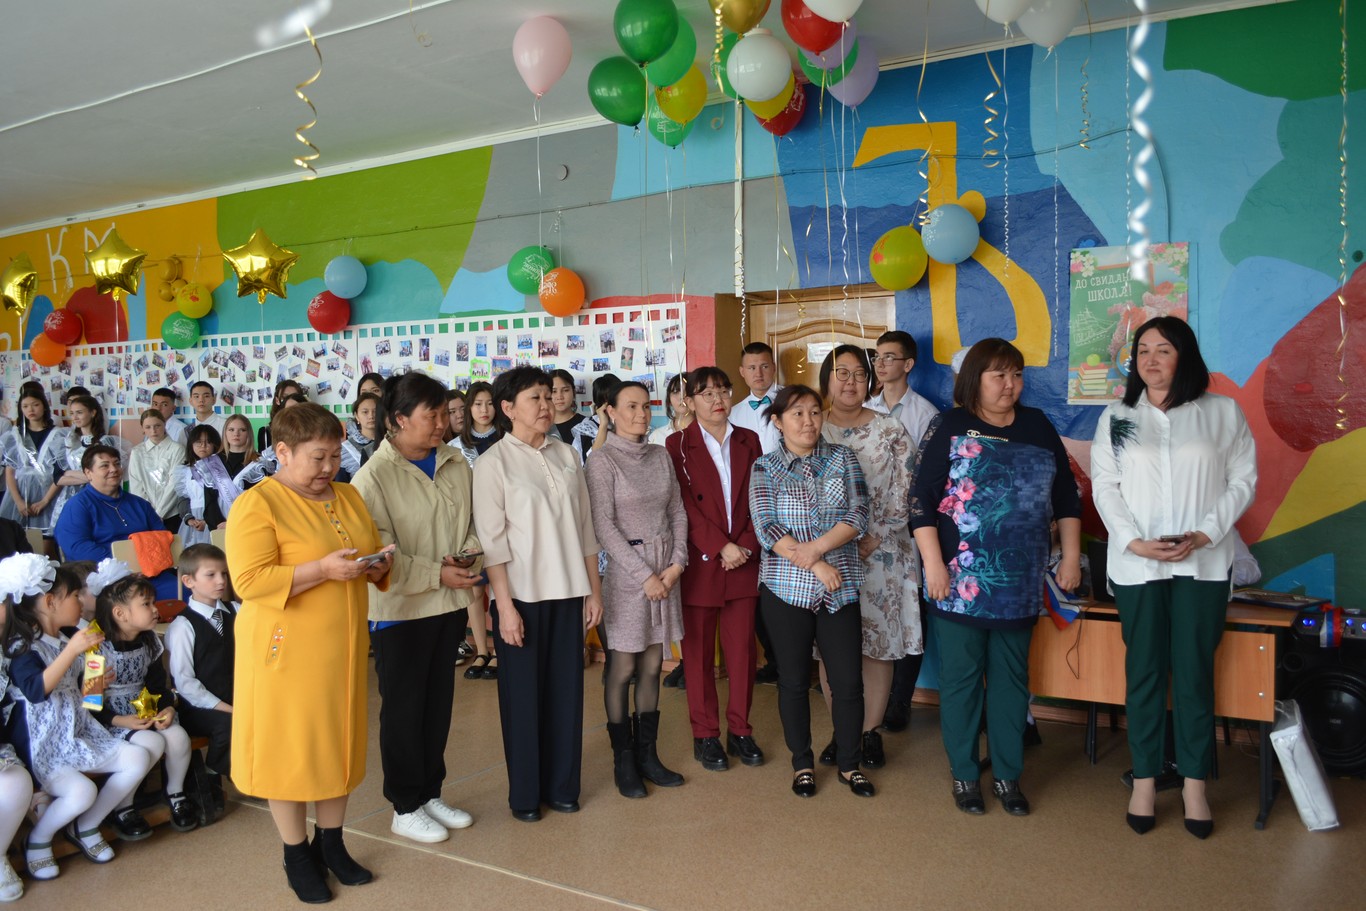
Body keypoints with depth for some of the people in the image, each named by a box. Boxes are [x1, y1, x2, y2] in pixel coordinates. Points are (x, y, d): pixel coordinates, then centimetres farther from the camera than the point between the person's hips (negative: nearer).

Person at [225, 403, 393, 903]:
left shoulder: (348, 496, 9)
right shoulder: (256, 504, -12)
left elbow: (372, 554, 18)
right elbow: (249, 581, -19)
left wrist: (378, 564, -5)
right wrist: (322, 570, -26)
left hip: (341, 646, 6)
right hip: (287, 650, -6)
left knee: (339, 740, 13)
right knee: (290, 747, 6)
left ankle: (331, 843, 30)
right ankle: (296, 856, 24)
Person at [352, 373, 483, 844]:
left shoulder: (456, 465, 2)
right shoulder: (374, 476, -14)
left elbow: (471, 525, 10)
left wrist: (469, 556, -10)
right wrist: (437, 574, -18)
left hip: (450, 604, 6)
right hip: (399, 610, -5)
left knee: (438, 703, 16)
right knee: (403, 709, 8)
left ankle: (431, 793, 32)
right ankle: (405, 807, 23)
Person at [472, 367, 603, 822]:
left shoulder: (566, 455, 7)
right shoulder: (493, 462, -6)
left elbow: (585, 528, 9)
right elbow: (492, 541, -9)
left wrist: (594, 591, 8)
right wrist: (505, 606, -13)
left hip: (568, 593, 4)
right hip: (522, 595, -4)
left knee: (566, 690, 10)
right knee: (523, 695, 7)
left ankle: (561, 785, 26)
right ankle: (525, 793, 22)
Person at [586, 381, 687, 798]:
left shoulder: (660, 456, 8)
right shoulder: (602, 461, -8)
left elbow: (677, 512, 9)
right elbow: (603, 526, -12)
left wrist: (677, 563, -4)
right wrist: (644, 575, -14)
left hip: (665, 571, 5)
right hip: (625, 571, -5)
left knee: (652, 666, 11)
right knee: (622, 670, 3)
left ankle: (647, 754, 21)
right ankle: (623, 761, 15)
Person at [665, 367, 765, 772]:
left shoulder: (748, 441, 10)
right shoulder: (678, 445, 0)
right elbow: (686, 505, -8)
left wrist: (746, 545, -8)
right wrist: (721, 547, -15)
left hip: (744, 559, 3)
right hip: (700, 563, -2)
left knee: (742, 648, 7)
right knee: (699, 652, 6)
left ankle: (740, 730, 20)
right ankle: (705, 735, 18)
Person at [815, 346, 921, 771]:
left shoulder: (890, 430, 3)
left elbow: (905, 493, -1)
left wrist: (876, 539, -11)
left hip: (881, 554, -1)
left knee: (879, 644, 3)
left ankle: (871, 732, 17)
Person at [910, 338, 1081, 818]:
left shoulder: (1038, 427, 10)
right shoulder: (948, 427, -3)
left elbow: (1066, 496, 14)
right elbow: (922, 499, -7)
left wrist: (1071, 556, 8)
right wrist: (933, 564, -14)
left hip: (1020, 585, 4)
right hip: (961, 583, -3)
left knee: (1012, 680, 12)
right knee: (961, 679, 6)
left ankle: (1008, 776, 25)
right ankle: (964, 775, 21)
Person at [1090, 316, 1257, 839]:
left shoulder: (1223, 413, 5)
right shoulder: (1117, 417, 9)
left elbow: (1243, 481, 2)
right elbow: (1105, 486, 3)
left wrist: (1203, 535, -11)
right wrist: (1133, 541, -11)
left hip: (1204, 564, -1)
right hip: (1136, 565, 1)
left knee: (1195, 673, 3)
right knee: (1144, 672, 5)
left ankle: (1194, 786, 14)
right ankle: (1144, 781, 15)